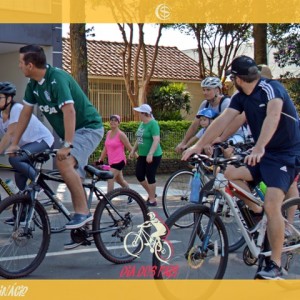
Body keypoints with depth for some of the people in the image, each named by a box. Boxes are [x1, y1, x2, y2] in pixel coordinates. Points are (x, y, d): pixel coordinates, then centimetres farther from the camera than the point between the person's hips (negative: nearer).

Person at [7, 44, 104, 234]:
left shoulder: (57, 78, -25)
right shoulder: (33, 83, 1)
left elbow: (69, 111, -33)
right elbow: (26, 113, 7)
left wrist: (67, 145, -37)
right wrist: (14, 144, 7)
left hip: (88, 128, -9)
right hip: (72, 132, 9)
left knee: (64, 162, -30)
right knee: (74, 176, 10)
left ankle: (83, 211, -21)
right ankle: (82, 227, 19)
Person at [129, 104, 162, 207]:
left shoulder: (153, 124, -15)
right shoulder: (142, 124, 11)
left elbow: (156, 139, -23)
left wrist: (150, 154, -28)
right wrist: (133, 150, 18)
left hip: (152, 156, -8)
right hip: (142, 155, 8)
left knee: (150, 177, -2)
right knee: (139, 175, 9)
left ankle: (152, 200, 9)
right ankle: (151, 194, 27)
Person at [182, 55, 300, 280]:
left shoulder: (271, 88, -20)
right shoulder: (241, 97, 2)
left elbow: (273, 115, -37)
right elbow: (223, 120, -3)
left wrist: (259, 148, -51)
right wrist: (198, 146, -12)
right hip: (262, 152, 7)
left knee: (272, 204, -21)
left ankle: (275, 266, -10)